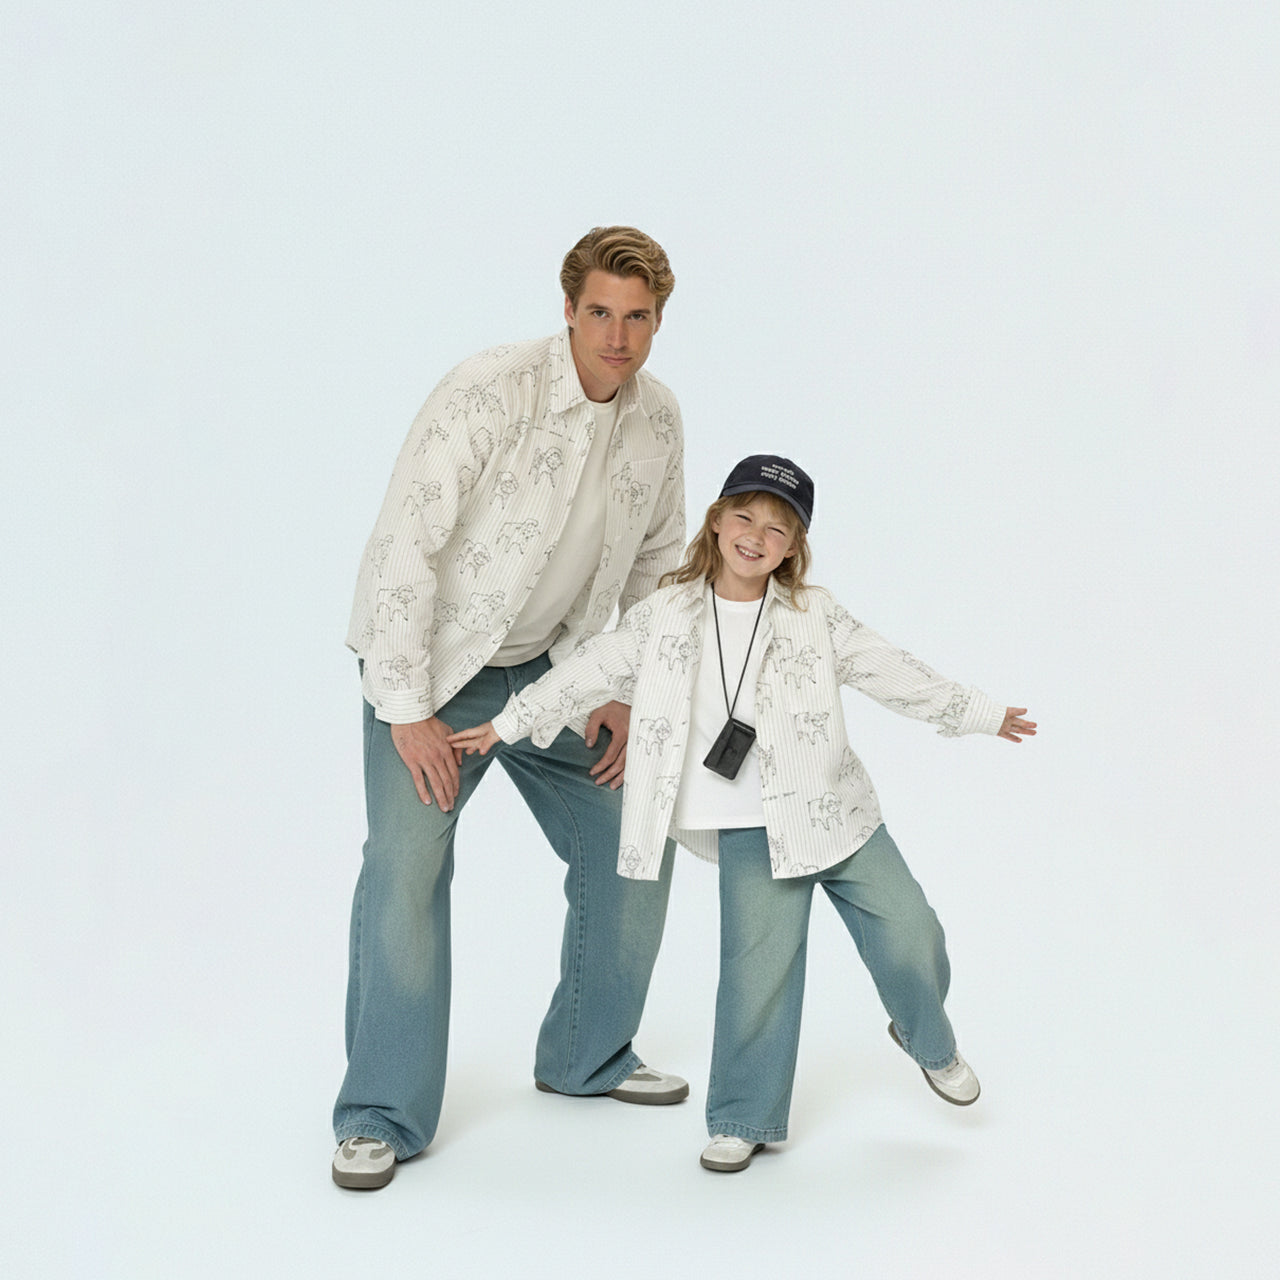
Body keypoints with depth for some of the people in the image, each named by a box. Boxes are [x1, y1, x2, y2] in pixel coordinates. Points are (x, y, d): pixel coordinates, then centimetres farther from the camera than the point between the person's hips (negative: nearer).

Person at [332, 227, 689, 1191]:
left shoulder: (658, 417, -5)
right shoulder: (490, 392, -25)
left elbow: (656, 561, 10)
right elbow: (405, 545, -25)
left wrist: (626, 691, 2)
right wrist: (407, 713, -24)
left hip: (552, 665, 6)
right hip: (432, 662, -6)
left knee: (633, 848, 7)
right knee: (406, 865, -19)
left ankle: (588, 1055, 28)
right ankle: (382, 1117, -4)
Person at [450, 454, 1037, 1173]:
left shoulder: (814, 616, 1)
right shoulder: (667, 617, 1)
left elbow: (890, 671, 9)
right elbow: (594, 670, 8)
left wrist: (975, 713, 12)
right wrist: (510, 723, 10)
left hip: (835, 812, 1)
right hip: (751, 835, -1)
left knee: (908, 935, 3)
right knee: (760, 967, -9)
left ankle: (929, 1041, 35)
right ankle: (744, 1119, 10)